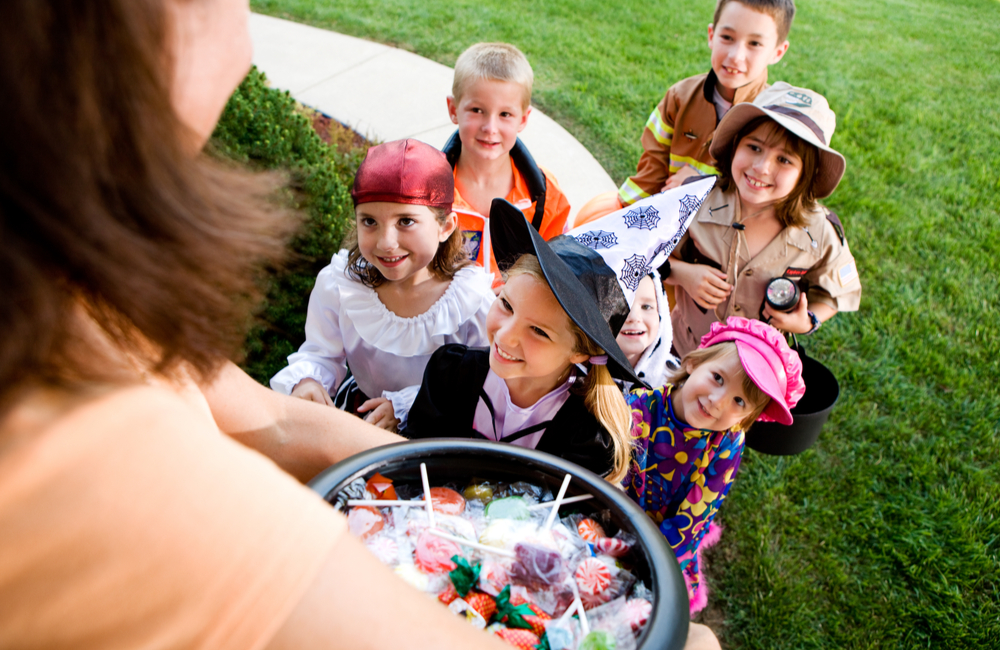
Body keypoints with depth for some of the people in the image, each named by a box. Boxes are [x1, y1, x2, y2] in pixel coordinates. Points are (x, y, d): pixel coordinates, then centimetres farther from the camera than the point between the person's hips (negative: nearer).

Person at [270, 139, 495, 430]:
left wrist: (406, 405, -28)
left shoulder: (474, 297, -23)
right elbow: (321, 354, -4)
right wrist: (305, 380, -27)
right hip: (360, 407, 1)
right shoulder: (337, 283, -16)